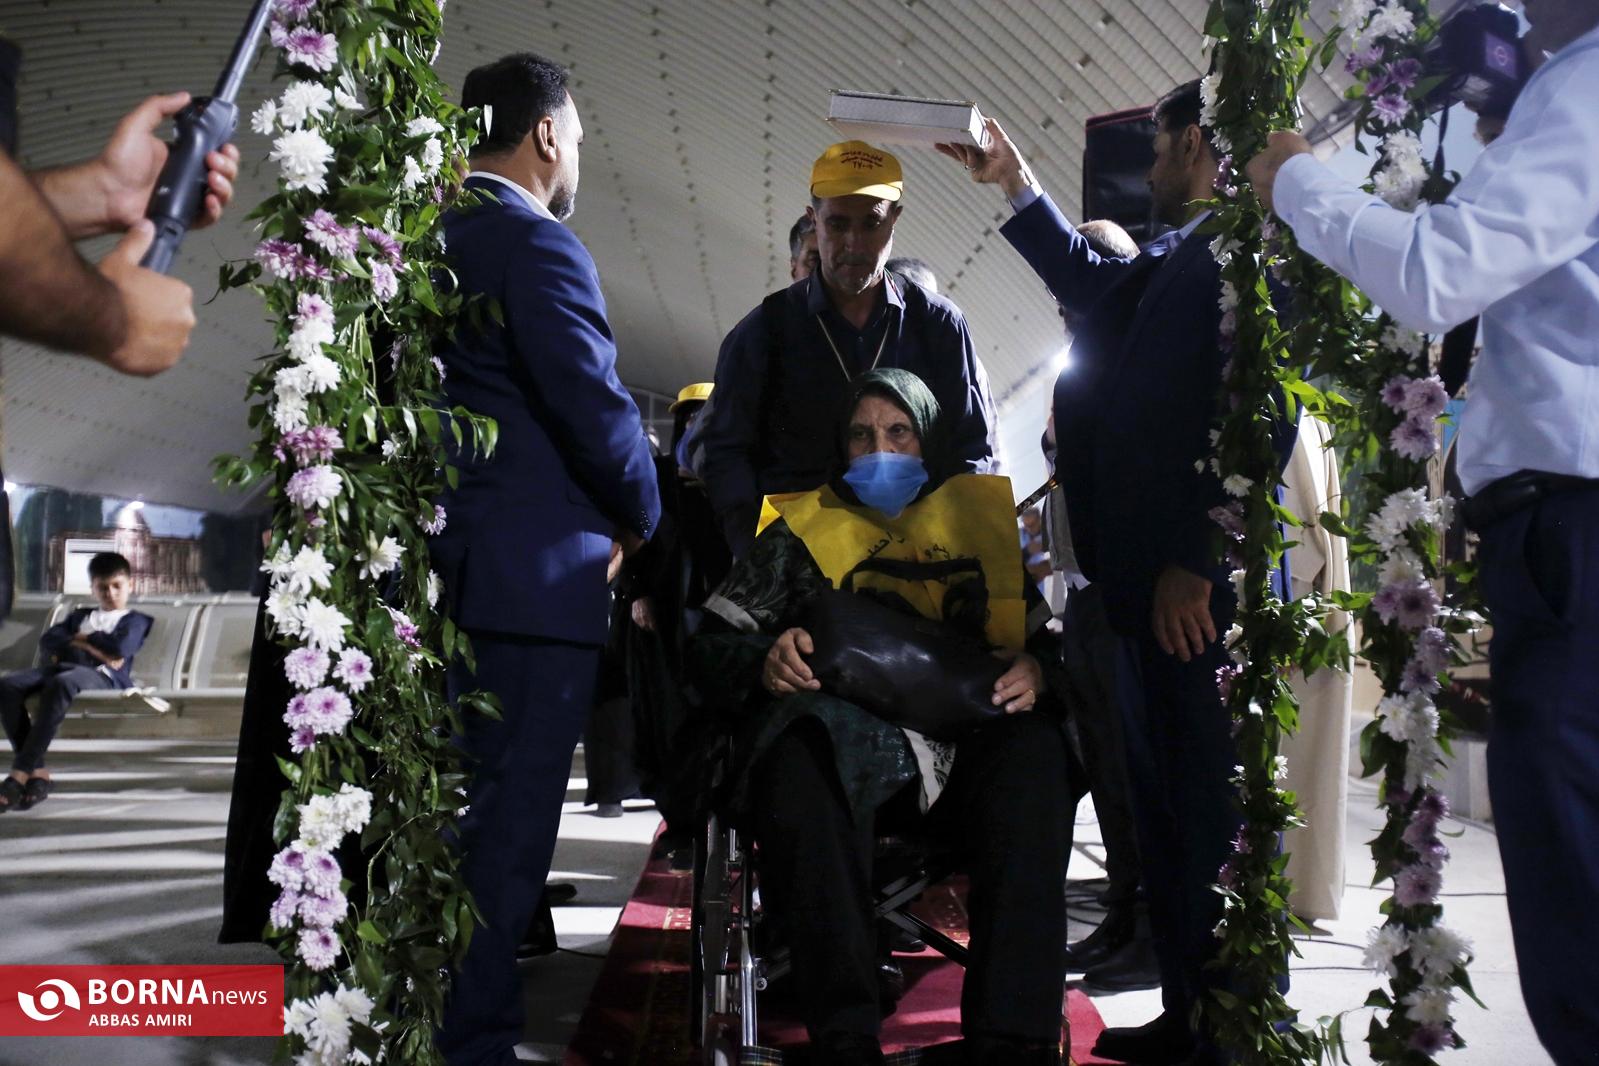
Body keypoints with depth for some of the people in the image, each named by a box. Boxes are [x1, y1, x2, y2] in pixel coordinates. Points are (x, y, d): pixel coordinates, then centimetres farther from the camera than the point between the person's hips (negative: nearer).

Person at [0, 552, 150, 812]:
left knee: (61, 684, -40)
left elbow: (120, 649, -4)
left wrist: (81, 638, 9)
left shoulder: (135, 620, 20)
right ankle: (37, 771, -26)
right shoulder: (79, 615, 34)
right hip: (63, 667, 6)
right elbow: (47, 643, 14)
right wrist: (91, 649, -1)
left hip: (101, 675, -5)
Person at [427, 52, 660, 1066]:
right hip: (533, 574, -9)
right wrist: (640, 519, 2)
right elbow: (597, 406, -16)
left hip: (440, 565, 9)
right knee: (507, 829, -1)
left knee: (452, 815, 18)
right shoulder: (537, 242, -12)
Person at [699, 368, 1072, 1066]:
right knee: (802, 757, -37)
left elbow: (1045, 634, 20)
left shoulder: (979, 519, 26)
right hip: (836, 741, -1)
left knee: (1033, 751, -33)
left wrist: (1034, 669, -4)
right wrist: (765, 663, -9)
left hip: (959, 744, 1)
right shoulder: (801, 531, 23)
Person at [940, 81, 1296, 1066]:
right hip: (1152, 585, 10)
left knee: (1208, 811, -2)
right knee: (1164, 807, 13)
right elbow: (1093, 283, 37)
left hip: (1200, 590, -9)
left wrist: (1196, 563, -19)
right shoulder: (1179, 259, 19)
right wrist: (1015, 182, 34)